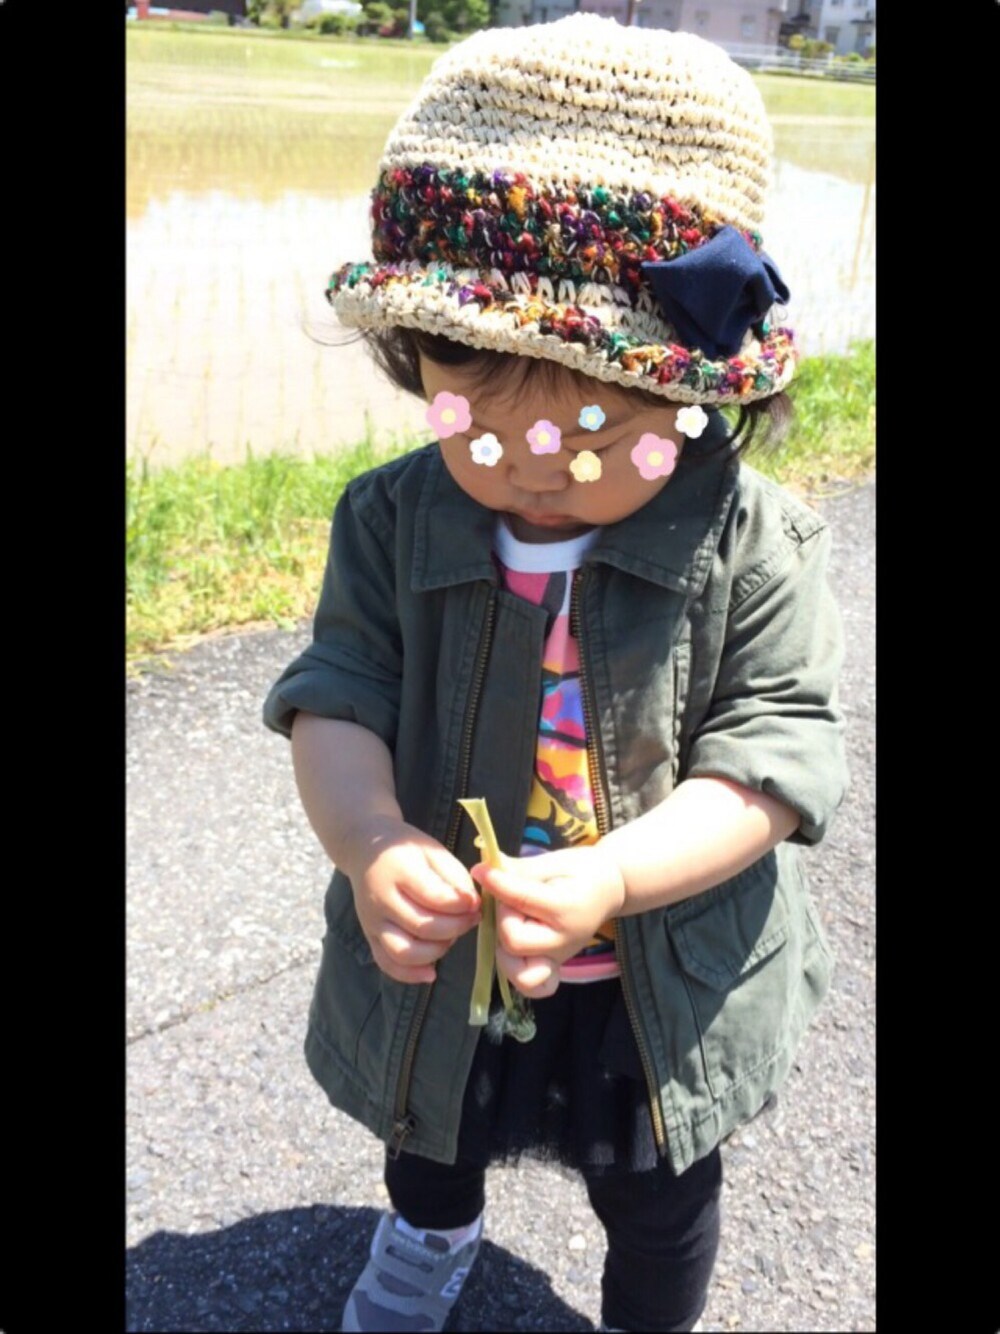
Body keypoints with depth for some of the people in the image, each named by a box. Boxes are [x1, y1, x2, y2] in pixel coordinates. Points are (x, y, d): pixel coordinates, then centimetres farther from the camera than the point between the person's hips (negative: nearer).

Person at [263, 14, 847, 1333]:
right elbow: (337, 699, -17)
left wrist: (607, 880, -39)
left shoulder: (755, 547, -22)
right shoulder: (393, 521, -16)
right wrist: (369, 842, -39)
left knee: (657, 1200, 25)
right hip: (438, 959, 3)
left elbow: (774, 755, -23)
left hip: (667, 976, -2)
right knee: (433, 1130, 35)